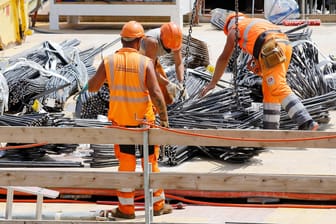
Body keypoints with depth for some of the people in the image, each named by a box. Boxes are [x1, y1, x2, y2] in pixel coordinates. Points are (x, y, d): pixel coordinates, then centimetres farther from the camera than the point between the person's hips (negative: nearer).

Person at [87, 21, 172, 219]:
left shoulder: (109, 62, -5)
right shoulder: (145, 63, -12)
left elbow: (92, 87, 4)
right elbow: (156, 94, -18)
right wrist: (165, 119, -11)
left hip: (120, 120, 2)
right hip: (144, 120, -2)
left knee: (126, 163, 10)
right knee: (150, 162, 12)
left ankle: (126, 208, 11)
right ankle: (158, 205, 20)